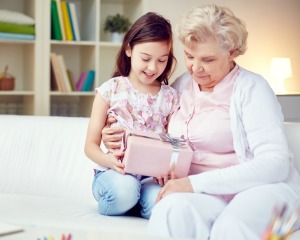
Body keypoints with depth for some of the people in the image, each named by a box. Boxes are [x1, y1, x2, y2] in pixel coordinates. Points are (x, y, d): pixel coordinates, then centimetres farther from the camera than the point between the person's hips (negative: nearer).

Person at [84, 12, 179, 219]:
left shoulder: (170, 97, 9)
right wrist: (110, 161, -21)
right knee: (124, 189, -36)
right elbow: (91, 145, 2)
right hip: (114, 173, -1)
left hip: (152, 176, 1)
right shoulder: (110, 90, 2)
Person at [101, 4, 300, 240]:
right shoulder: (181, 86, 15)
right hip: (204, 195, 4)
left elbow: (275, 163, -13)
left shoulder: (251, 88, -2)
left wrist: (195, 183, -19)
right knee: (171, 209, -33)